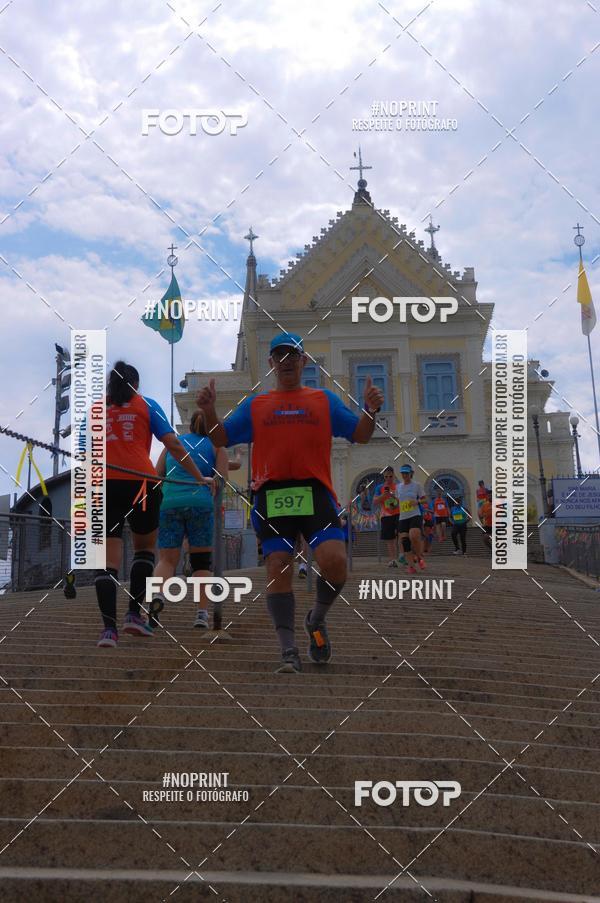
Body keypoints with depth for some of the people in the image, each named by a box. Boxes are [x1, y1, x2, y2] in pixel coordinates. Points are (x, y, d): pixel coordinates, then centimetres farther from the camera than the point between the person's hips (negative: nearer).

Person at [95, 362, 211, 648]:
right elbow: (173, 445, 4)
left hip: (104, 485, 1)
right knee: (144, 547, 19)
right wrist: (200, 478, 8)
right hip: (140, 483, -1)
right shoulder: (147, 405, 11)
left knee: (108, 559, 1)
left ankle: (109, 627, -10)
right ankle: (134, 614, 10)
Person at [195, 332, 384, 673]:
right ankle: (289, 652, 5)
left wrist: (371, 410, -7)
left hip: (315, 493, 0)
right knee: (278, 569, -5)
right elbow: (221, 438, 16)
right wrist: (209, 410, -2)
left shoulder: (324, 399, 17)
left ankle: (317, 619, 15)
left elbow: (361, 435, 12)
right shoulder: (254, 405, 19)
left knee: (335, 563, -16)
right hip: (271, 496, 1)